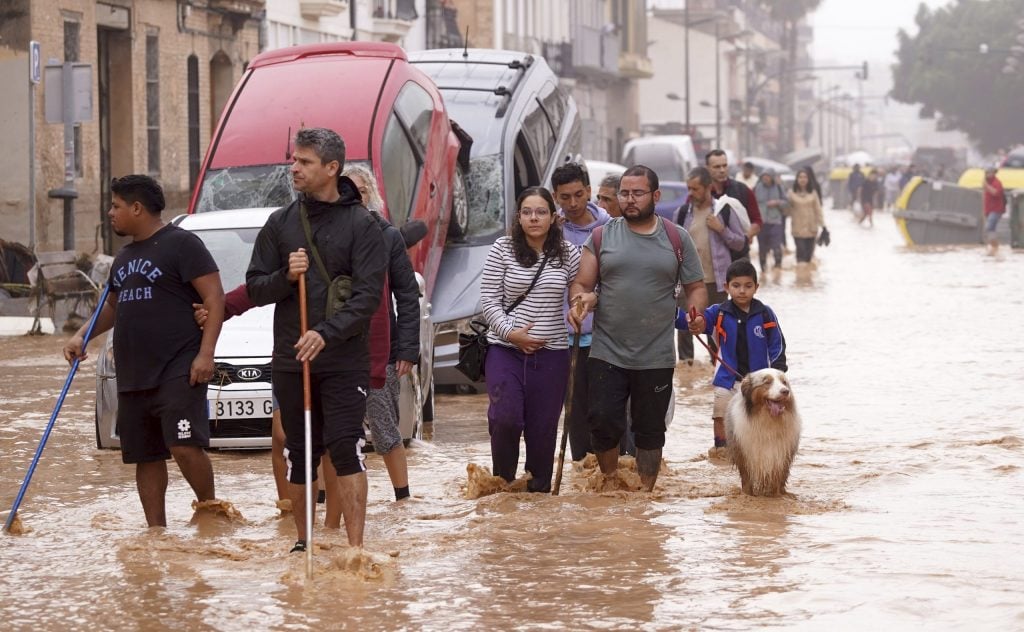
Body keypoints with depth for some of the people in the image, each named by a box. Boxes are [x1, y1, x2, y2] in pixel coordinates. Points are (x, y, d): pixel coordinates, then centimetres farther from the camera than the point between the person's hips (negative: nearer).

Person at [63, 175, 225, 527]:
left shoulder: (180, 244, -5)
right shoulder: (124, 257, 21)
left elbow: (215, 298, -10)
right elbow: (113, 306, 34)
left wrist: (205, 353, -19)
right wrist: (82, 336, 16)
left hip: (178, 373, -8)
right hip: (132, 377, 8)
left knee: (185, 446, -19)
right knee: (146, 457, 8)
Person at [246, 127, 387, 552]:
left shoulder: (361, 224, -3)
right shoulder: (280, 223, 9)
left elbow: (368, 295, -10)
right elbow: (255, 288, 10)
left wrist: (327, 333, -23)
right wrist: (285, 277, -12)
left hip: (345, 361, -4)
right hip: (290, 358, 4)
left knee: (345, 448, -11)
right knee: (299, 453, 9)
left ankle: (355, 546, -11)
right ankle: (303, 541, 21)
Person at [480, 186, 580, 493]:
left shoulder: (568, 254, 4)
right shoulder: (502, 249, -1)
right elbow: (488, 299, -2)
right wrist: (511, 333, -12)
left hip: (551, 353, 2)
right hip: (505, 349, -2)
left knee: (543, 427, 4)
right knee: (505, 418, -16)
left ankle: (540, 489, 18)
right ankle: (502, 482, 6)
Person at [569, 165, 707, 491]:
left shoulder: (677, 239, 6)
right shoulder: (601, 237, 5)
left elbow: (695, 287, 10)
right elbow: (581, 284, 5)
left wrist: (695, 311, -12)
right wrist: (581, 300, -18)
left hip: (656, 358, 0)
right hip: (606, 354, 0)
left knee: (650, 431, 8)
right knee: (603, 423, -5)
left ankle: (645, 493, 19)